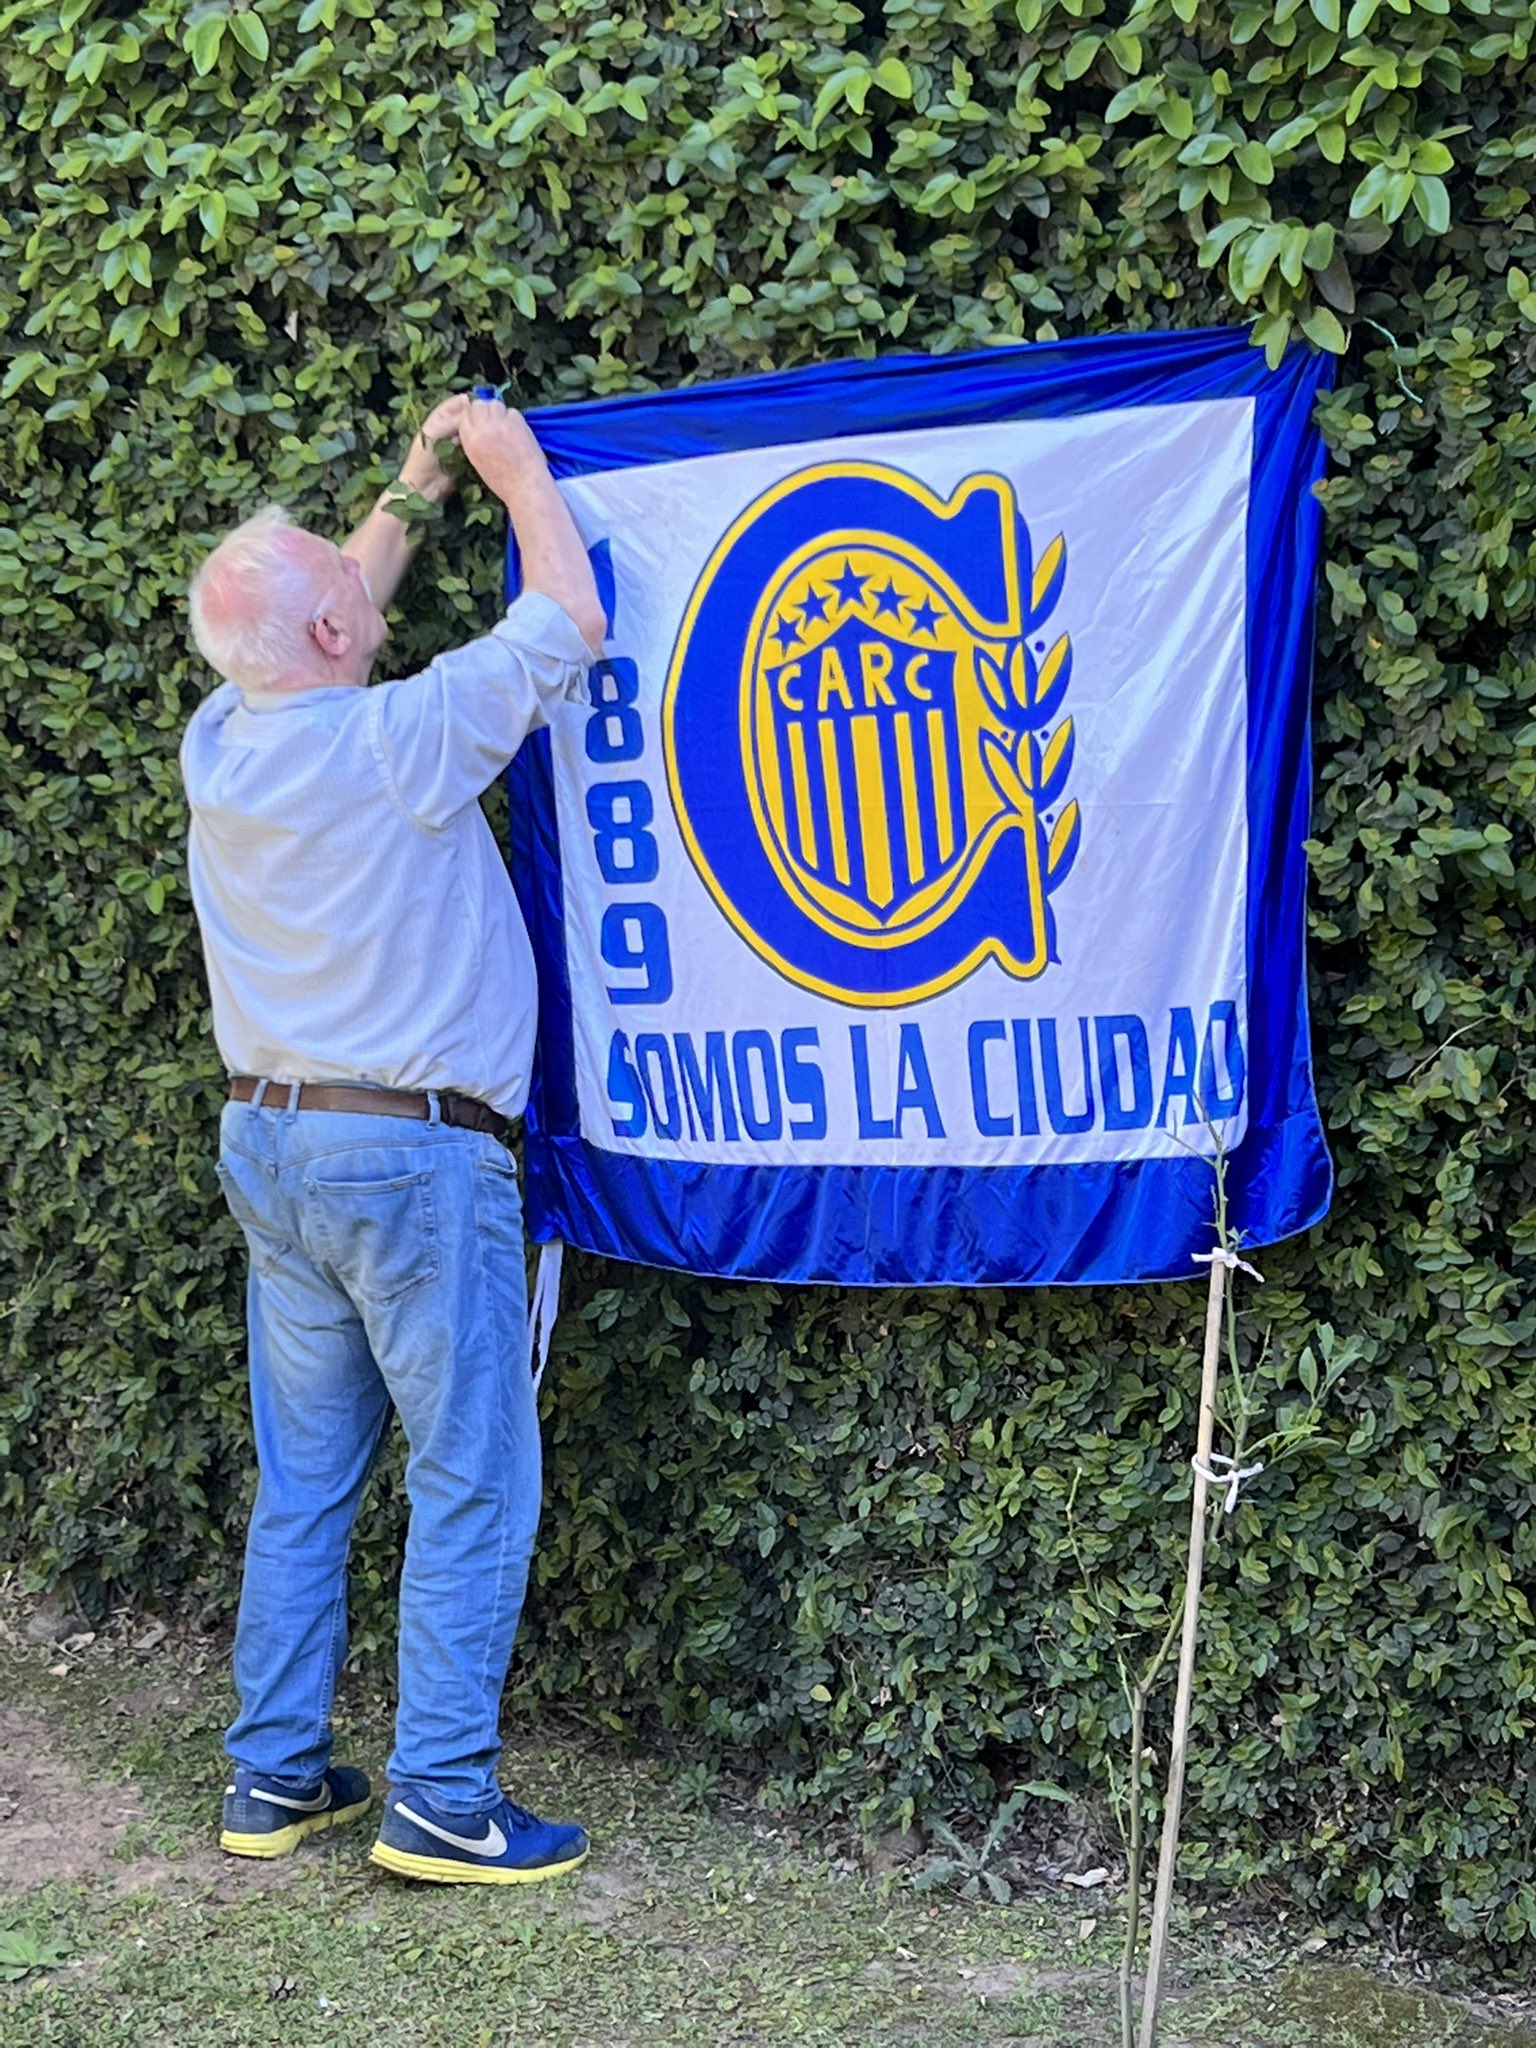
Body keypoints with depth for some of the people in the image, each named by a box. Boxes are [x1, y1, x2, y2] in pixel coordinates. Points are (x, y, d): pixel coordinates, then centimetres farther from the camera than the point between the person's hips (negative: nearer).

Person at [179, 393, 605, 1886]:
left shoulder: (219, 743, 3)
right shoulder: (395, 744, -16)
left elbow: (322, 619, 25)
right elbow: (568, 622, -5)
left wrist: (411, 490, 29)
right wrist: (513, 466, 9)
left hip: (268, 1142, 8)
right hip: (410, 1155, -8)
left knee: (303, 1477, 14)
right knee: (472, 1480, 0)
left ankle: (275, 1775, 21)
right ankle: (441, 1800, 2)